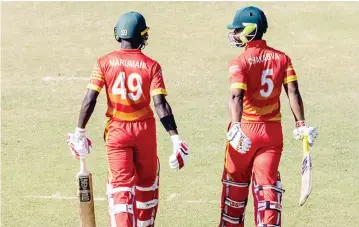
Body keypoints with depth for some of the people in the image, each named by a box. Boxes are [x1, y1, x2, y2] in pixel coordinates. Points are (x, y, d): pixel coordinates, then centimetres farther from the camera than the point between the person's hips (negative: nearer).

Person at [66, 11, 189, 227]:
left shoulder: (105, 63, -6)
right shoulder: (151, 66, -8)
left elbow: (90, 100, -9)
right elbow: (160, 104, -13)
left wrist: (80, 132, 1)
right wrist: (175, 137, -11)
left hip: (116, 130, 0)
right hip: (144, 128, 0)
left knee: (121, 184, 1)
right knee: (146, 181, 19)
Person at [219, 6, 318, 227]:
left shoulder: (240, 62, -12)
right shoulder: (282, 58, 1)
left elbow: (237, 96, -26)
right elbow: (293, 93, -6)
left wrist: (236, 126, -37)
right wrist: (301, 125, -6)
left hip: (245, 128, -3)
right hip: (272, 131, 3)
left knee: (236, 182, 15)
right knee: (267, 183, 5)